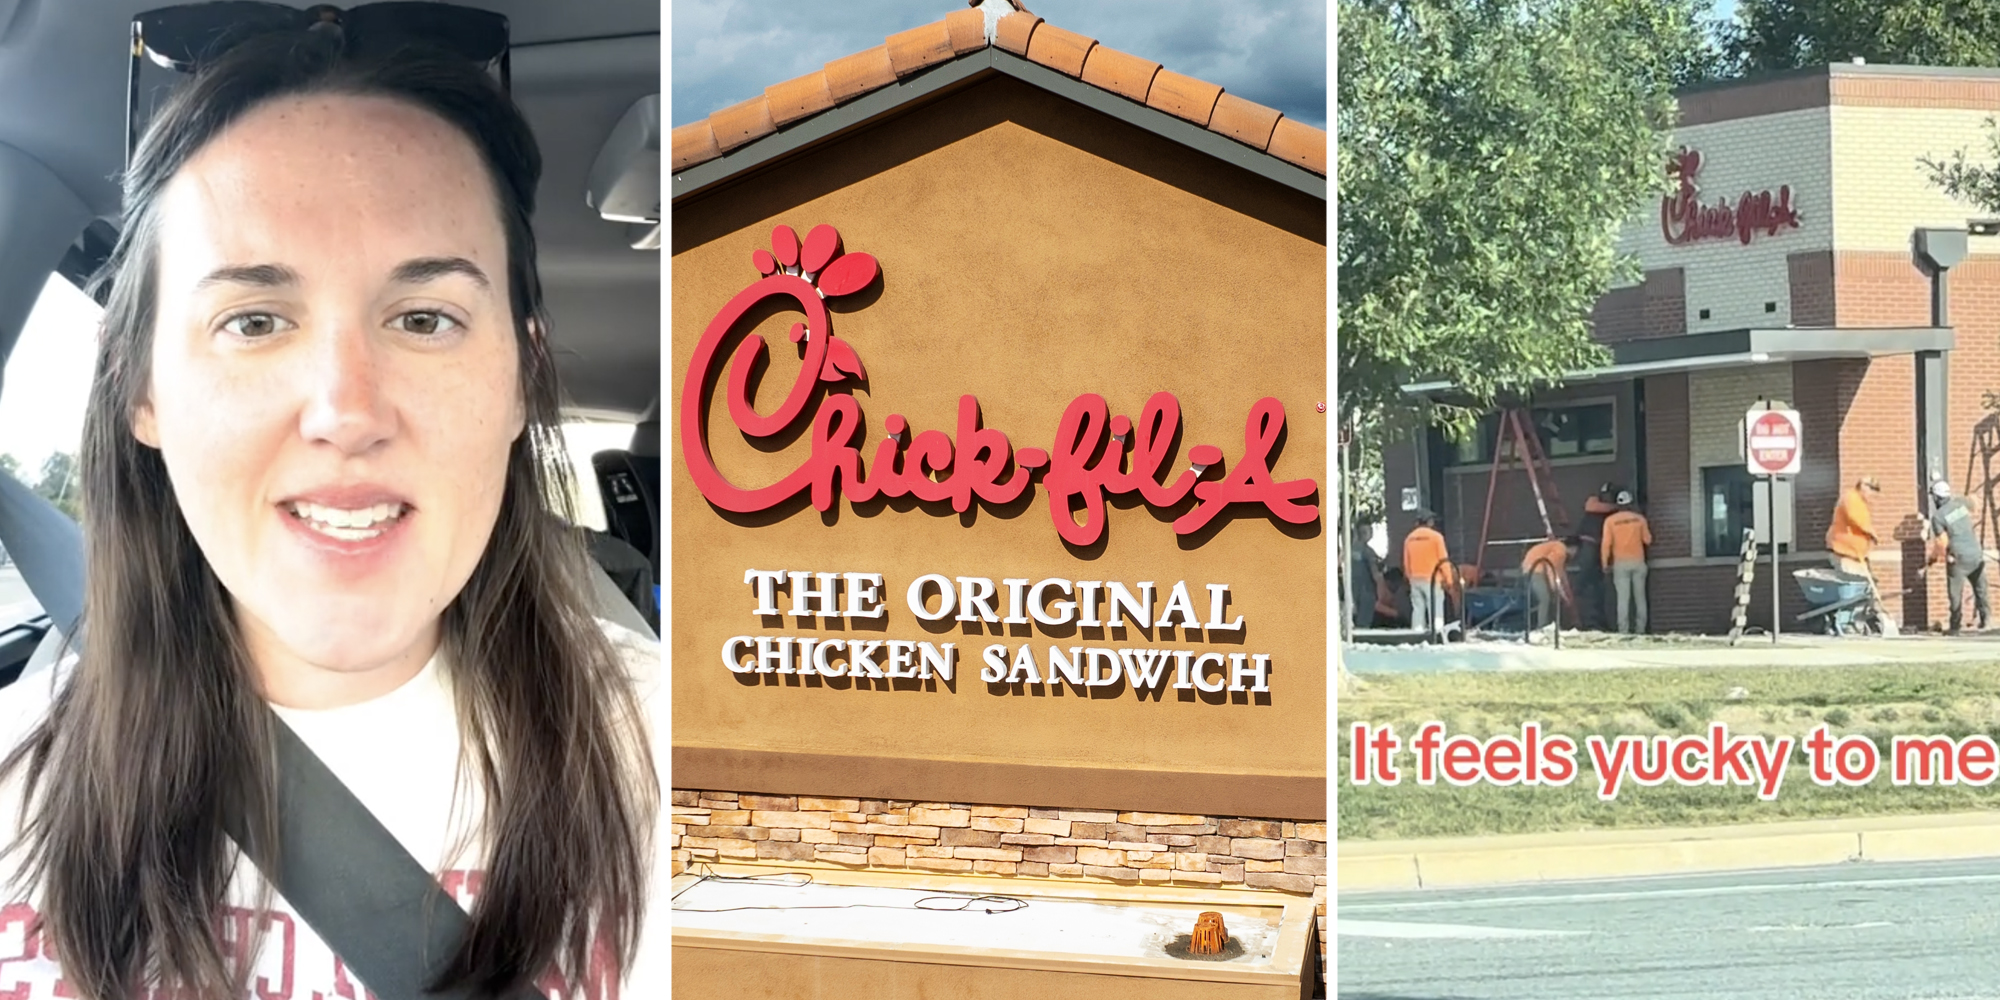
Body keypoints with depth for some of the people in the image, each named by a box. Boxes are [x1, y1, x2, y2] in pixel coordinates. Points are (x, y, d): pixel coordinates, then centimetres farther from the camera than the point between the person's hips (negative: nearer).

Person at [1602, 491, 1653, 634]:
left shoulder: (1610, 520, -3)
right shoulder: (1639, 518, -1)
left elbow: (1606, 544, -6)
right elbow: (1647, 540, 4)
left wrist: (1605, 563, 1)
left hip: (1620, 563, -1)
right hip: (1638, 562, 1)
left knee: (1623, 598, -3)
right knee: (1640, 597, 8)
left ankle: (1623, 631, -9)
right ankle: (1640, 630, 6)